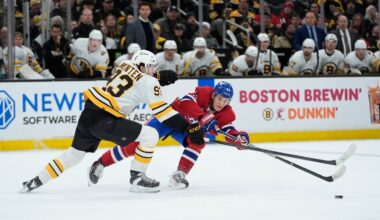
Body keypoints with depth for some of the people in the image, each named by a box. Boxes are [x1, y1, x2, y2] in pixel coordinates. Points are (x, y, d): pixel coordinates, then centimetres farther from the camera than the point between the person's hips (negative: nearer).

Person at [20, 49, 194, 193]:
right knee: (150, 135, -7)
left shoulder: (126, 64, 14)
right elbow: (163, 112, -7)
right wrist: (188, 127, -5)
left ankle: (36, 181, 30)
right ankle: (137, 178, 1)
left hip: (89, 112, 8)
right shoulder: (149, 82, -4)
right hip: (104, 120, -8)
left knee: (75, 153, 25)